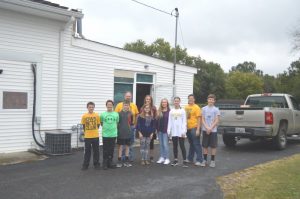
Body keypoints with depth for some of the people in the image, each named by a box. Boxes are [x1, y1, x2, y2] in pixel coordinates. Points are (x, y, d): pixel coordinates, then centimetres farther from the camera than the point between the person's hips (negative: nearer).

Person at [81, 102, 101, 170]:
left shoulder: (96, 115, -2)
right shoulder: (84, 116, -3)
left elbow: (98, 125, 7)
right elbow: (83, 125, 7)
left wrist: (94, 131, 8)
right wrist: (87, 132, 10)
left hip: (95, 136, 1)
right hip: (87, 136, 0)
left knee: (96, 151, 8)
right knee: (87, 151, 6)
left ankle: (96, 164, 20)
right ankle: (85, 165, 16)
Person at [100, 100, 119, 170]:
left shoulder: (116, 114, 3)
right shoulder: (103, 114, -1)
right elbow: (101, 123, 9)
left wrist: (114, 128, 6)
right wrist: (105, 128, 4)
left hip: (113, 134, 2)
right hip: (105, 134, -1)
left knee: (111, 150, 9)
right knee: (105, 150, 3)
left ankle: (110, 162, 21)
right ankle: (105, 163, 12)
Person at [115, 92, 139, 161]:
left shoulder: (134, 105, 4)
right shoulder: (119, 105, -2)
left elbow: (136, 115, 7)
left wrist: (135, 124, -1)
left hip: (131, 126, 2)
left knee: (131, 143, 11)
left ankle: (130, 157, 23)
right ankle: (122, 158, 16)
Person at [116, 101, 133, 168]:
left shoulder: (130, 114, 4)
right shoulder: (120, 113, -6)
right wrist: (117, 131, -8)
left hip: (128, 133, 3)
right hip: (120, 133, -3)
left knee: (127, 146, 10)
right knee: (120, 146, 3)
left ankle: (126, 161, 21)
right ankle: (119, 161, 12)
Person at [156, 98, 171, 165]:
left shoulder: (169, 111, -5)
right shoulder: (159, 112, 10)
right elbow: (157, 120, 11)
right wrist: (156, 128, 5)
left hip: (166, 130, -5)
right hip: (160, 130, 5)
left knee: (165, 144, -5)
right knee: (161, 144, 10)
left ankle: (167, 158, 4)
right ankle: (162, 157, 19)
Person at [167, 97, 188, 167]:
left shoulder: (182, 111, 0)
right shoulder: (171, 111, 9)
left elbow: (184, 122, -3)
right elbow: (170, 122, 10)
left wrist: (184, 131, -10)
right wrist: (169, 130, 3)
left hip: (180, 131, -3)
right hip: (173, 131, 3)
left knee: (182, 145, -4)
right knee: (175, 146, 8)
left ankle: (184, 160, -1)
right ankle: (175, 160, 16)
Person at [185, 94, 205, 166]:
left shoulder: (196, 107, -7)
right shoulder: (186, 107, 11)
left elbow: (199, 119, -11)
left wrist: (198, 129, -17)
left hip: (194, 128, -6)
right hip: (188, 128, 6)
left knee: (196, 144, -5)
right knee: (191, 144, 17)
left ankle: (199, 160, -1)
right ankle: (190, 158, 27)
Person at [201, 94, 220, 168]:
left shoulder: (216, 109, 0)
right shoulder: (204, 108, 5)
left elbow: (217, 121, -4)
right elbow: (203, 119, 3)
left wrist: (210, 128, -12)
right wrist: (207, 127, -10)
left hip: (213, 130, -2)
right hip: (205, 130, 2)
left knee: (213, 146, 2)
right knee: (205, 146, 7)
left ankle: (212, 161, 11)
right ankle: (205, 159, 19)